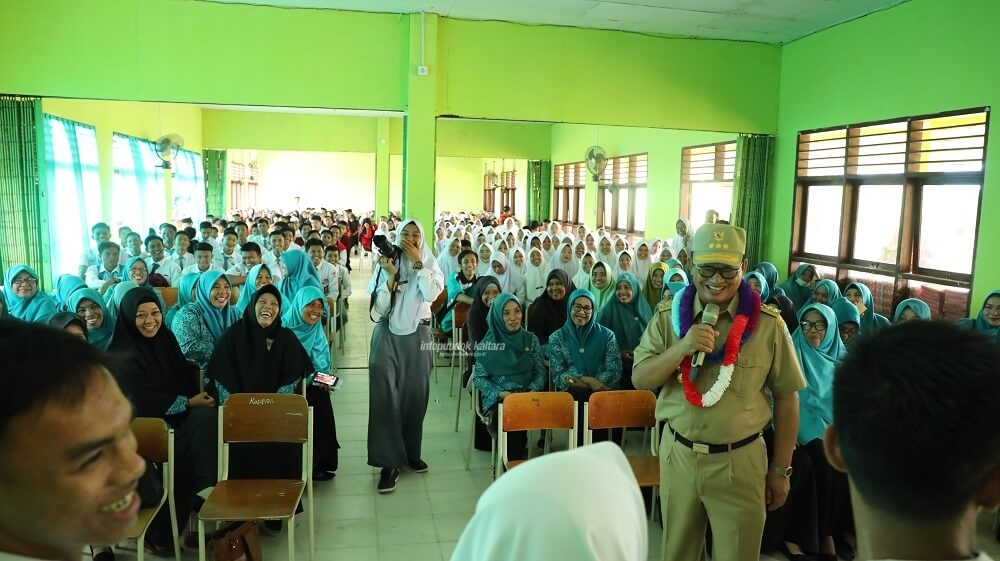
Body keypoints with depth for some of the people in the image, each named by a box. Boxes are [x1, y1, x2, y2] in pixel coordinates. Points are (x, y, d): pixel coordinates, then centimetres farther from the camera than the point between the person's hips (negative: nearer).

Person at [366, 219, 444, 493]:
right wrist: (392, 275, -17)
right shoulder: (387, 264, 0)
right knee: (386, 396, -8)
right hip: (388, 335, -1)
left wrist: (417, 262, -13)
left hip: (418, 336, 2)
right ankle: (389, 462, -3)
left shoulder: (430, 265, 4)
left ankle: (411, 452, 24)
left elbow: (431, 294, -16)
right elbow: (380, 307, -7)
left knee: (415, 395, 7)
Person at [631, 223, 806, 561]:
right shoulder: (668, 315, -3)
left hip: (740, 461, -2)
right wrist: (682, 348, -22)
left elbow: (786, 398, -2)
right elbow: (640, 380, -5)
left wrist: (780, 469, 2)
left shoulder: (768, 324, -9)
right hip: (678, 455, 3)